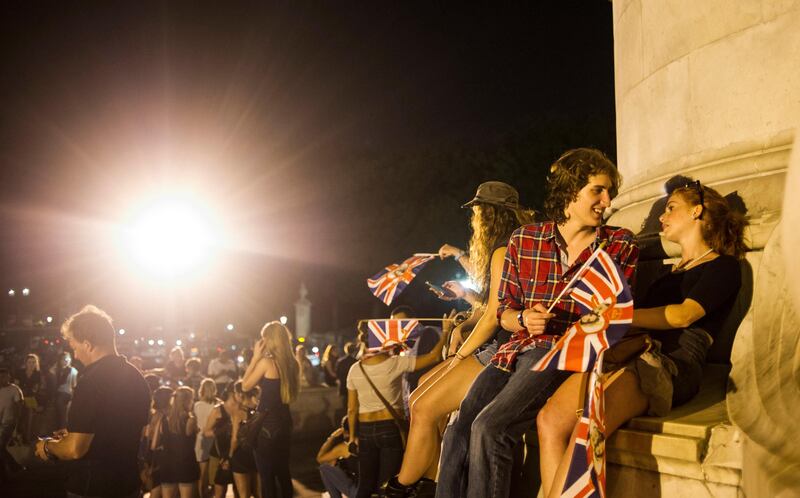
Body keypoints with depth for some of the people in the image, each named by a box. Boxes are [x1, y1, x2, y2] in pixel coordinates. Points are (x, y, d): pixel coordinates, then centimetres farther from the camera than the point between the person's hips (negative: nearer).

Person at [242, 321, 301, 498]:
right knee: (283, 472, 14)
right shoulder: (292, 363, 4)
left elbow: (246, 385, -5)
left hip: (267, 423, -7)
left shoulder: (266, 362, -15)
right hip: (284, 422, 7)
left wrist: (255, 357, -3)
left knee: (267, 475, 1)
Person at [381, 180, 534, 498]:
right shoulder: (502, 249, 19)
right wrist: (460, 257, 54)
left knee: (424, 409, -14)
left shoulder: (502, 251, -11)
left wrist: (461, 353, -7)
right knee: (418, 398, 9)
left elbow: (495, 314, -16)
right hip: (490, 346, 10)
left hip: (500, 350, -10)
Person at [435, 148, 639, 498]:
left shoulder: (621, 246, 7)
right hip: (519, 348, 4)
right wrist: (525, 319, -5)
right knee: (458, 429, -20)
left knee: (489, 427, -26)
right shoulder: (524, 241, 12)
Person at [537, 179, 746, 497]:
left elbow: (683, 315, -8)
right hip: (634, 353, 7)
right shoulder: (672, 271, 31)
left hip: (673, 363, -7)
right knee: (549, 420, -21)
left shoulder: (724, 266, 8)